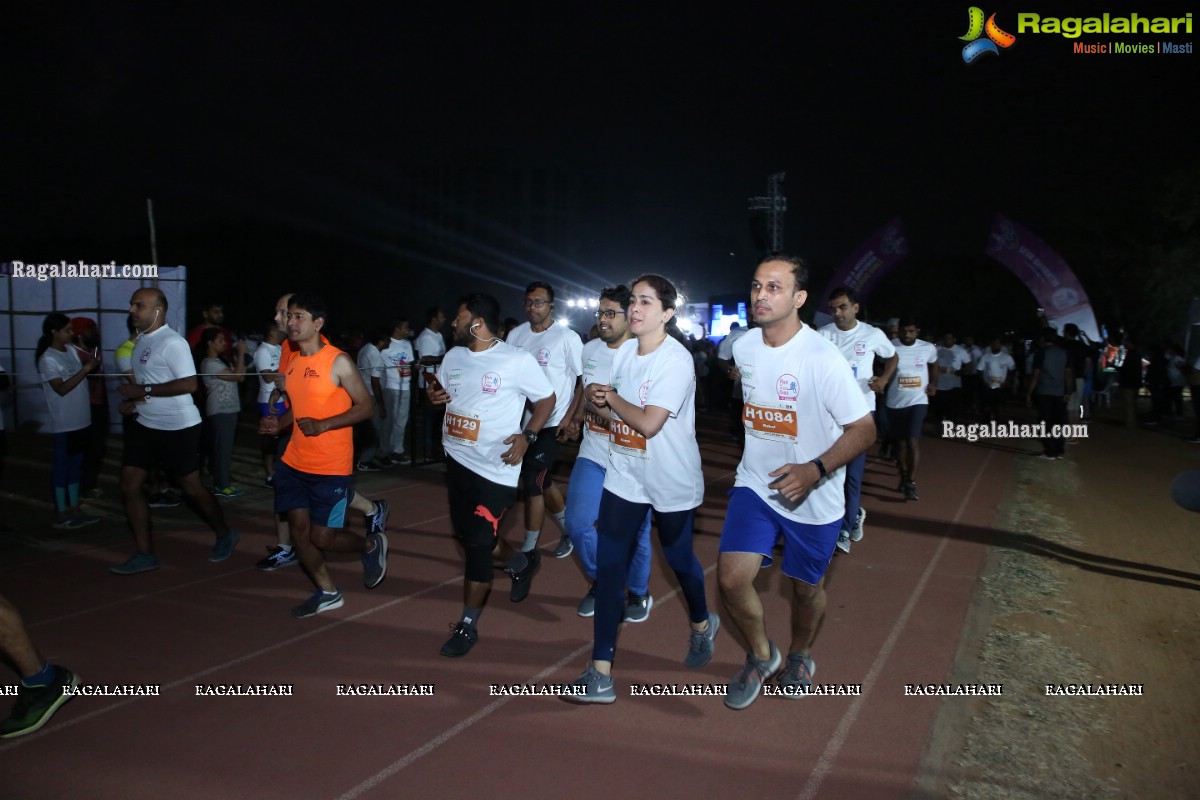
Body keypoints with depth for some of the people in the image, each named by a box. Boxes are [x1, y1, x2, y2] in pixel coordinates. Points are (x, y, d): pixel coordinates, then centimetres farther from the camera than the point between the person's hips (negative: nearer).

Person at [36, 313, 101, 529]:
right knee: (62, 466, 1)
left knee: (76, 464, 13)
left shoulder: (71, 350, 8)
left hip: (80, 420, 8)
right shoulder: (47, 359, -14)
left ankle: (74, 509, 23)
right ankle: (61, 515, 9)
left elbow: (81, 377, 17)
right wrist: (86, 369, -24)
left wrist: (94, 364, -3)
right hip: (64, 424, -8)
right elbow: (62, 389, -21)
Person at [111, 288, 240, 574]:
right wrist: (131, 400, 3)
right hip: (144, 425, 9)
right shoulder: (141, 341, 10)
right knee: (129, 486, 3)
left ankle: (224, 535, 27)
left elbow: (189, 383, -26)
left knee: (191, 486, 4)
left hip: (178, 428, -9)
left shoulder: (172, 342, -18)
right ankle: (145, 554, 12)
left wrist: (144, 391, -25)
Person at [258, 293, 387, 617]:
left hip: (330, 467, -7)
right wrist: (278, 423, 1)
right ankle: (327, 593, 25)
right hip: (294, 462, 7)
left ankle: (371, 544, 26)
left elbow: (366, 407, -13)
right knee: (298, 527, 7)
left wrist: (323, 425, -22)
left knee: (322, 537, -4)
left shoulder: (338, 362, -13)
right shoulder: (291, 362, 9)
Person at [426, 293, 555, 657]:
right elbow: (439, 392, 20)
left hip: (494, 467, -7)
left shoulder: (517, 360, -13)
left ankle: (468, 624, 12)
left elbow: (547, 399, -4)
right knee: (468, 535, 17)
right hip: (456, 459, 7)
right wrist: (434, 396, -5)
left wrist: (527, 436, -18)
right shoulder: (453, 356, 6)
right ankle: (521, 563, 45)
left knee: (478, 543, -3)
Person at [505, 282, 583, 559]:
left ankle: (528, 550, 8)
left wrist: (569, 419, -12)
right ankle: (568, 530, 37)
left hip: (551, 423, -6)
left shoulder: (567, 337, -10)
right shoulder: (515, 334, 5)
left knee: (532, 483, -6)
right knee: (541, 481, 17)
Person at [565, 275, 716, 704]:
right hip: (624, 476, 6)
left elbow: (648, 423, -28)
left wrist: (611, 397, -14)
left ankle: (701, 623, 48)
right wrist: (599, 400, -10)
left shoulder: (676, 361, -21)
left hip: (671, 481, -6)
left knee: (678, 556, 15)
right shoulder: (624, 352, 3)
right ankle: (601, 672, 2)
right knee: (608, 566, -2)